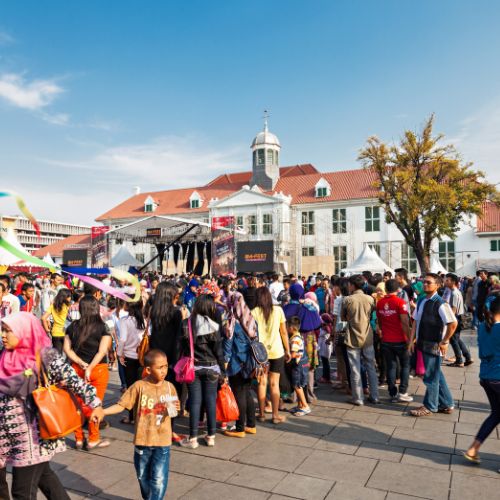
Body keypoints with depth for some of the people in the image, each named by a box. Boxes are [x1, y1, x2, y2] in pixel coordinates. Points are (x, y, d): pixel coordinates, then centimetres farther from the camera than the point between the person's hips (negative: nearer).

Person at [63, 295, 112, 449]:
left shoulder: (73, 326, 1)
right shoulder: (102, 327, -8)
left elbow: (67, 349, -2)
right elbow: (102, 351, -14)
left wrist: (83, 365, -7)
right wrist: (89, 368, -11)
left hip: (77, 368, 3)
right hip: (98, 369, -3)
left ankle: (79, 439, 25)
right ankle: (93, 439, 18)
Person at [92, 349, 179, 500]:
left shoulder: (169, 387, -4)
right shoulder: (139, 386, -12)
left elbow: (175, 408, 8)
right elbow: (121, 405, -11)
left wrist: (174, 408, -15)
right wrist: (101, 411, -23)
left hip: (162, 441, 0)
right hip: (142, 440, 0)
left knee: (159, 479, -1)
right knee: (143, 476, 19)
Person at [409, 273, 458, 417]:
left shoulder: (441, 304, -17)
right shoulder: (421, 301, 7)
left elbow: (453, 324, -20)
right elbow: (416, 322, 11)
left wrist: (444, 342, -14)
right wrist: (411, 340, 6)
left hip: (434, 345, -7)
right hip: (423, 344, 8)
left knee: (430, 376, 5)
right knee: (437, 375, 18)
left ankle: (430, 406, 22)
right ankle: (446, 404, 32)